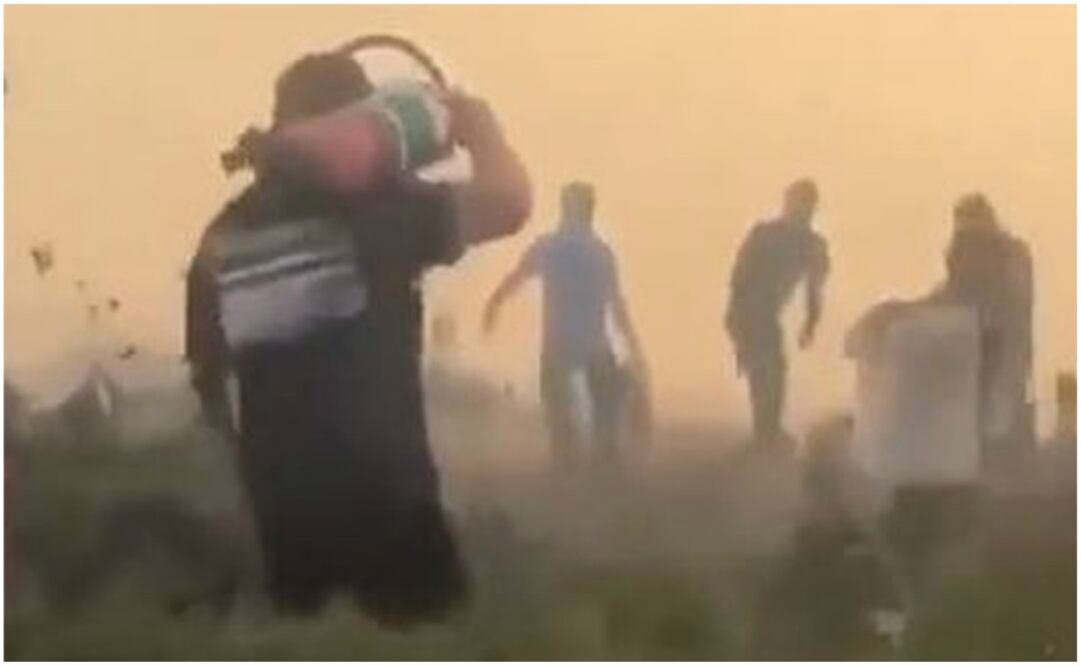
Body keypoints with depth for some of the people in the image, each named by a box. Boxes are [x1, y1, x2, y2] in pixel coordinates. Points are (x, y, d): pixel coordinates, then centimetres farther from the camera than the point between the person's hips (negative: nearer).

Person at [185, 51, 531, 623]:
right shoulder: (371, 208, -8)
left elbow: (207, 376, 15)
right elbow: (509, 203, -15)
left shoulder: (225, 235, 8)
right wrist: (477, 125, 4)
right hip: (384, 500, -5)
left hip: (283, 507, 5)